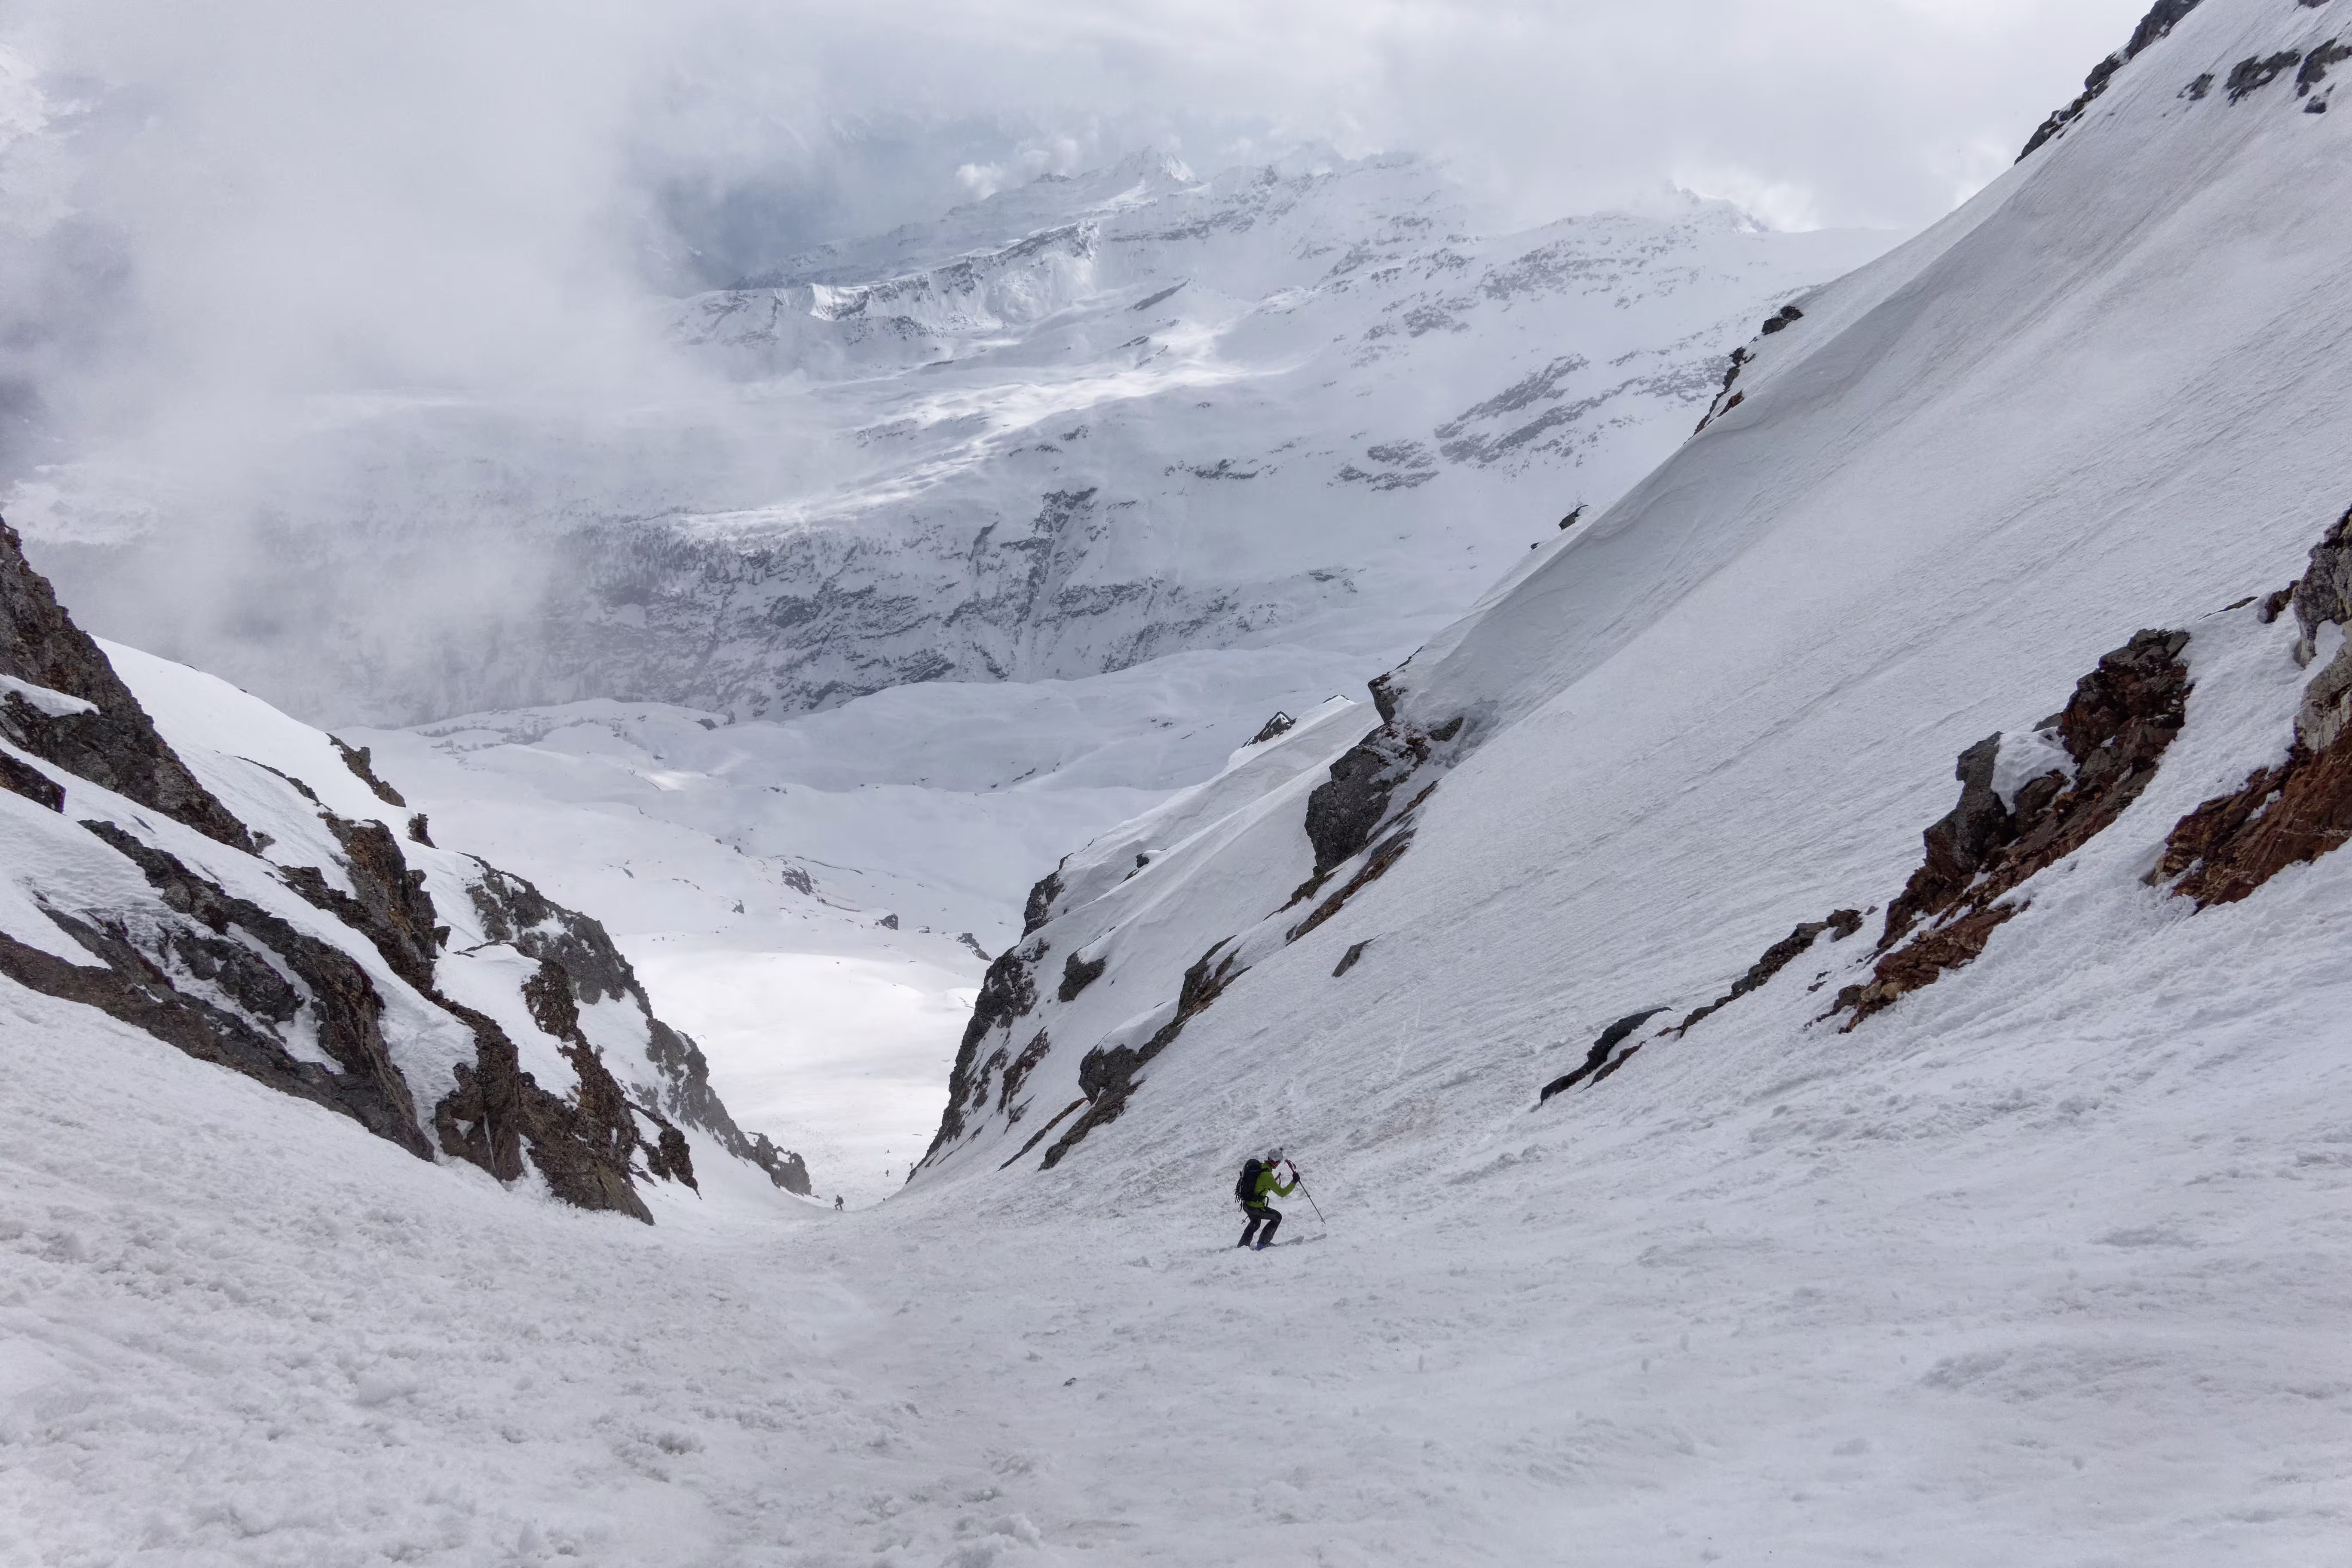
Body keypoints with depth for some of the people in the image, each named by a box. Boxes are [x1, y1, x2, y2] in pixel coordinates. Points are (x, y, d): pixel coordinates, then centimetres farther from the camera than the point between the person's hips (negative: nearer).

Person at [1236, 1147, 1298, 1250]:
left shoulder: (1256, 1165, 0)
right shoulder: (1267, 1175, -25)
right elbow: (1282, 1193, -21)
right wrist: (1294, 1182, -13)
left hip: (1246, 1204, 8)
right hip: (1255, 1208, -8)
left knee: (1255, 1223, 34)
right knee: (1277, 1217, 12)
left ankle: (1242, 1245, 41)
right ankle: (1263, 1243, 15)